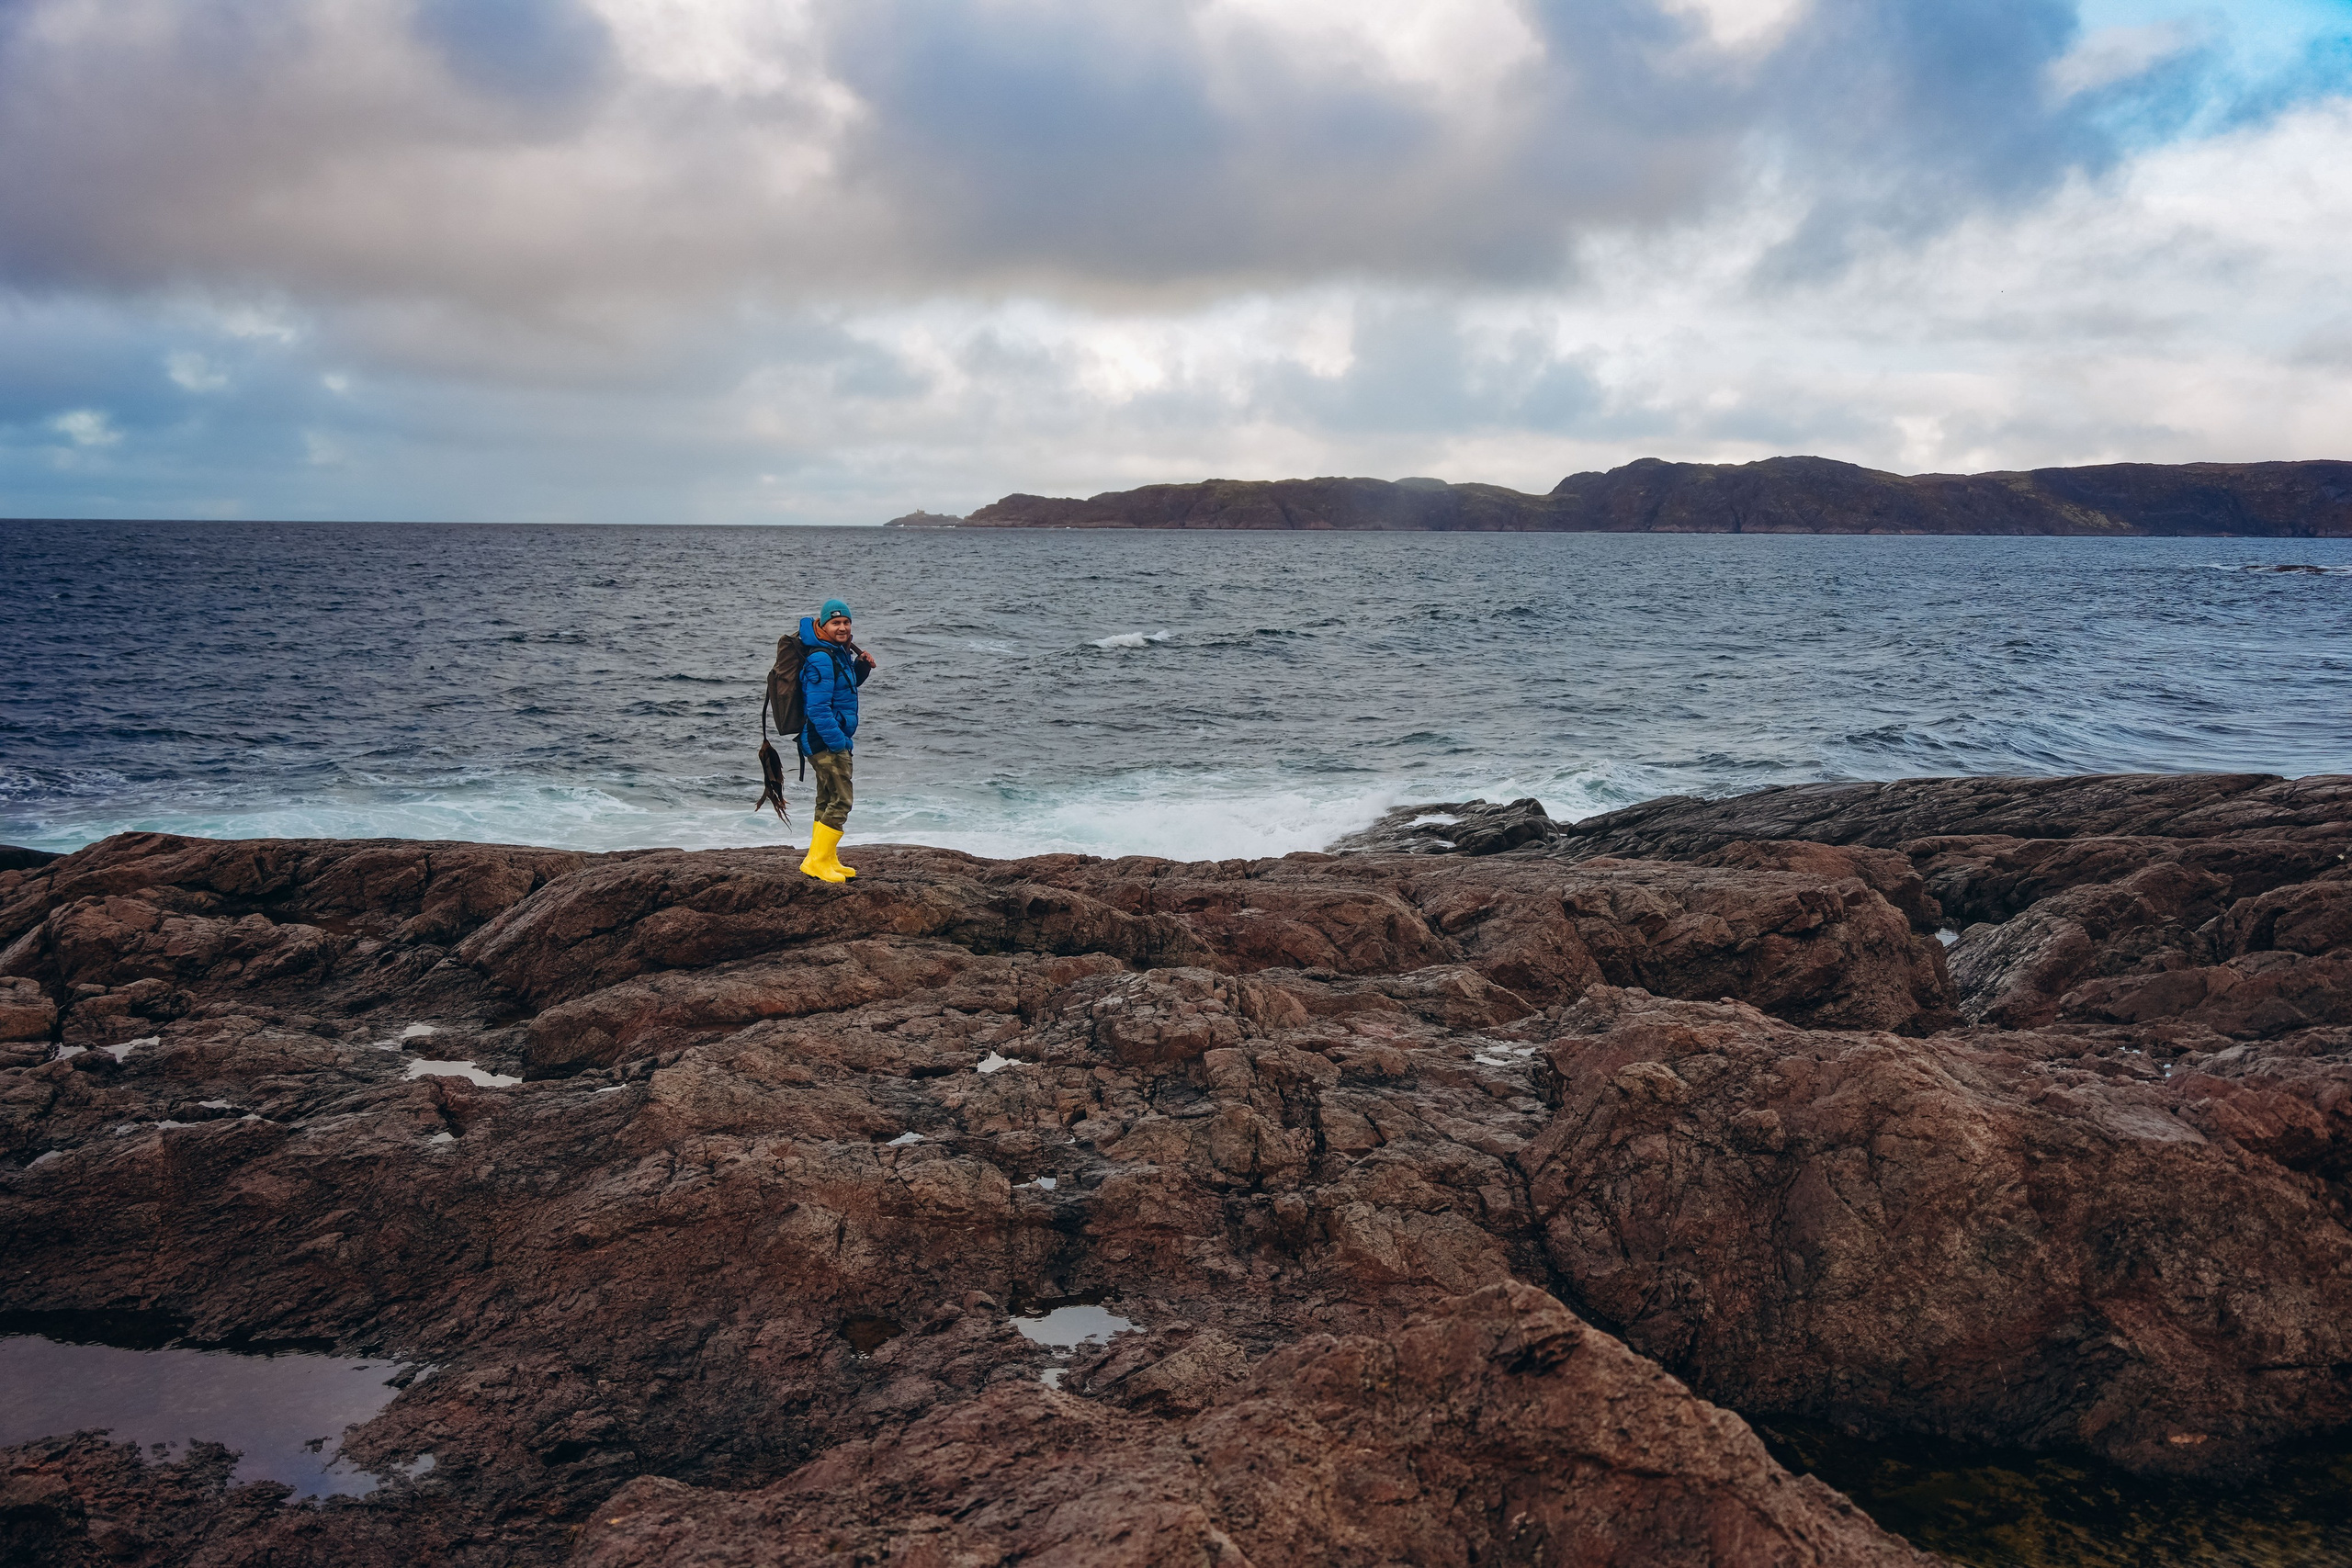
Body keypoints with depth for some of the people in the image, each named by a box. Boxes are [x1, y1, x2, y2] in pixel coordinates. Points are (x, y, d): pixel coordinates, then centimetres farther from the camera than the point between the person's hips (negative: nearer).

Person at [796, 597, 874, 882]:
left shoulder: (839, 652, 12)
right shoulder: (821, 659, -19)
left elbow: (847, 685, 28)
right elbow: (818, 708, -23)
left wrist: (862, 666, 10)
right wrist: (839, 742, -21)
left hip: (830, 740, 11)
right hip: (825, 741, -11)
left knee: (827, 802, 16)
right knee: (840, 802, -12)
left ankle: (828, 860, 25)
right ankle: (816, 862, -9)